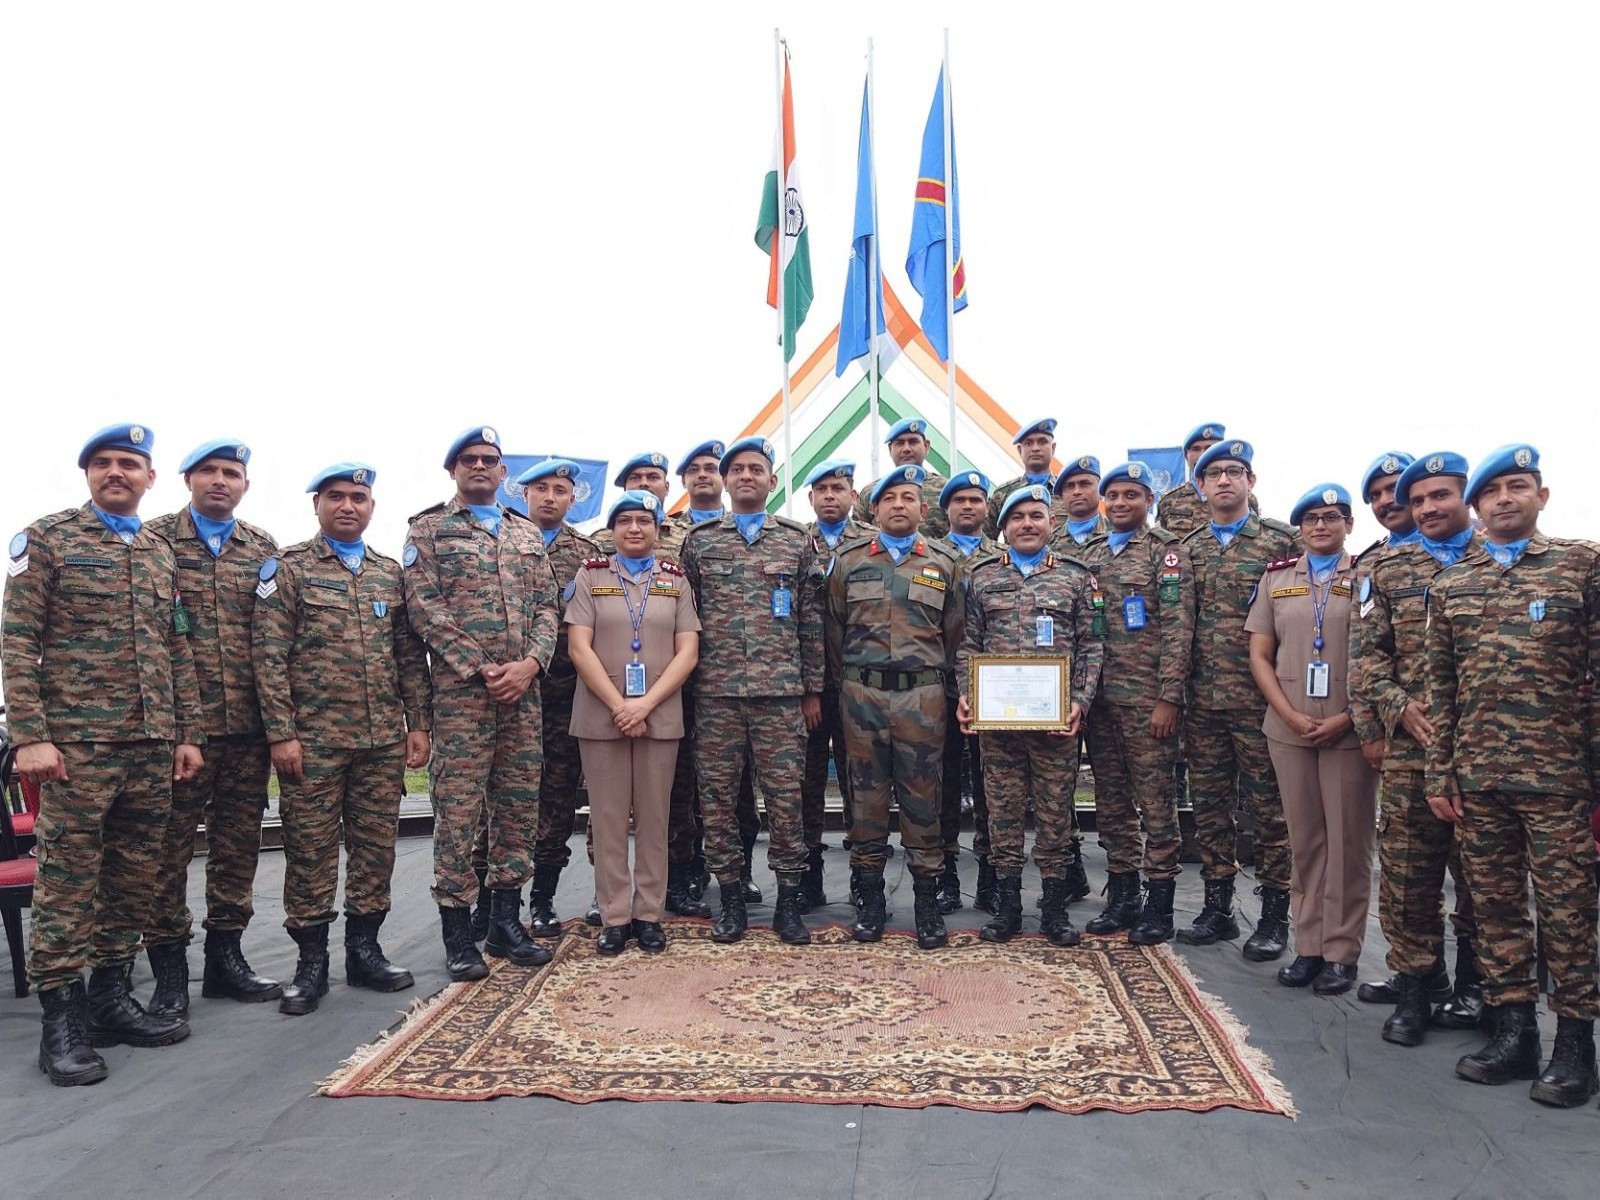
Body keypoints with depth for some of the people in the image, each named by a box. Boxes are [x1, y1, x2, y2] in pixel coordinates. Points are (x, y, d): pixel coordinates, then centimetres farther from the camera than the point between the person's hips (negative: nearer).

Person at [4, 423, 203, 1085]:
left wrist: (188, 734, 10)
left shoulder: (162, 553, 15)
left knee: (135, 878, 10)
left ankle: (110, 996, 22)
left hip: (153, 746, 5)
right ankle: (61, 1018, 8)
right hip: (76, 743, -5)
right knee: (67, 880, -1)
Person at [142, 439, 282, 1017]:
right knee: (170, 845, 2)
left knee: (238, 841, 10)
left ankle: (225, 955, 22)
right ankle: (169, 966, 14)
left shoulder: (263, 548, 12)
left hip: (248, 725, 4)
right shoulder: (154, 538, 2)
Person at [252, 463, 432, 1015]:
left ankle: (365, 949, 23)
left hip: (384, 740, 4)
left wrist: (418, 723, 6)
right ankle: (311, 962, 17)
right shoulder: (288, 567, 0)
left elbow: (411, 655, 12)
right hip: (313, 740, -4)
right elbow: (269, 655, -6)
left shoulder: (391, 572, 12)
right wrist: (280, 733, -12)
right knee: (310, 850, 4)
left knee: (376, 846, 10)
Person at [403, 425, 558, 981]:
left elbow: (546, 606, 11)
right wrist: (479, 669, -13)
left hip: (524, 690, 5)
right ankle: (457, 933, 8)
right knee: (457, 812, -2)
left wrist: (529, 663, -7)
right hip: (459, 691, -4)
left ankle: (507, 922, 20)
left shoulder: (527, 533, 18)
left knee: (519, 809, 9)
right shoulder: (429, 529, 5)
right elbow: (425, 607, -6)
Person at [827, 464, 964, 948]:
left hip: (922, 695, 0)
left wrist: (938, 682, 11)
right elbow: (834, 629, 10)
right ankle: (869, 899, 18)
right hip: (862, 694, 0)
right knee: (867, 795, 7)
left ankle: (928, 903, 14)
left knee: (922, 796, 4)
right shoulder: (848, 559, 6)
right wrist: (846, 683, 12)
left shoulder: (944, 563, 7)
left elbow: (953, 634, 11)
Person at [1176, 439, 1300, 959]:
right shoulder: (1188, 548, 11)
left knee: (1268, 807, 2)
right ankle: (1218, 908, 22)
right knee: (1209, 805, 10)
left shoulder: (1281, 539, 0)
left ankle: (1274, 916, 14)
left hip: (1260, 698, -4)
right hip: (1202, 701, 4)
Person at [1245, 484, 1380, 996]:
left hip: (1350, 731, -2)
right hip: (1288, 729, 3)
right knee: (1304, 839, 9)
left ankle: (1341, 953, 13)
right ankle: (1308, 946, 18)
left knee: (1348, 841, 3)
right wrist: (1291, 715, -6)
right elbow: (1259, 655, 6)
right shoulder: (1276, 577, 9)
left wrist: (1349, 718, -12)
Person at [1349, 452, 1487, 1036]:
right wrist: (1400, 707, -8)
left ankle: (1474, 985, 25)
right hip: (1410, 745, 1)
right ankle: (1415, 984, 18)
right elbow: (1365, 653, 6)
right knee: (1407, 871, 4)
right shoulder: (1386, 569, 10)